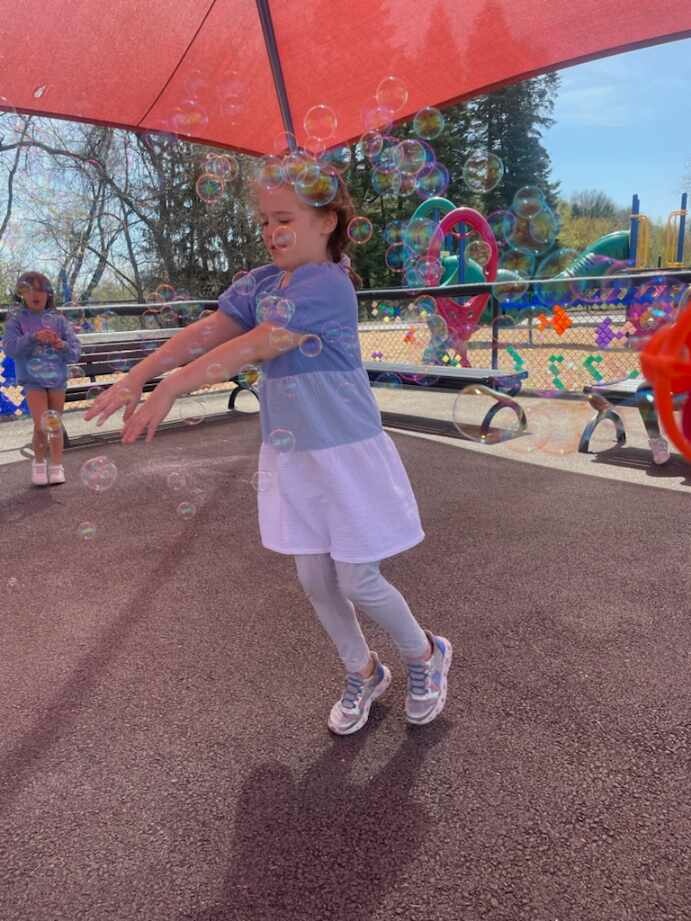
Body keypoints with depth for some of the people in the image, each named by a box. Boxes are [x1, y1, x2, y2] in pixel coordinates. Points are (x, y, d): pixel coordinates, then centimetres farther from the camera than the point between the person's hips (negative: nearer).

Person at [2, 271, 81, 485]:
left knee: (56, 425, 9)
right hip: (33, 380, -2)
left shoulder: (58, 319, 1)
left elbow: (75, 352, -1)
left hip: (57, 379, 2)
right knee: (41, 426, -10)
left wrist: (62, 346, -22)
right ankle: (39, 462, 14)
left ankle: (56, 466, 21)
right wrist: (33, 338, -25)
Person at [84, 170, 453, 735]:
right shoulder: (260, 283, 6)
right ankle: (364, 674, 37)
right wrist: (136, 379, -15)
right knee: (315, 580, 13)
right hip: (291, 455, 7)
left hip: (346, 453, -7)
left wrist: (169, 391, -26)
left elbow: (253, 348, -26)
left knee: (358, 582, 1)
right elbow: (206, 333, -3)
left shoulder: (327, 284, -18)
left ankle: (427, 656, 31)